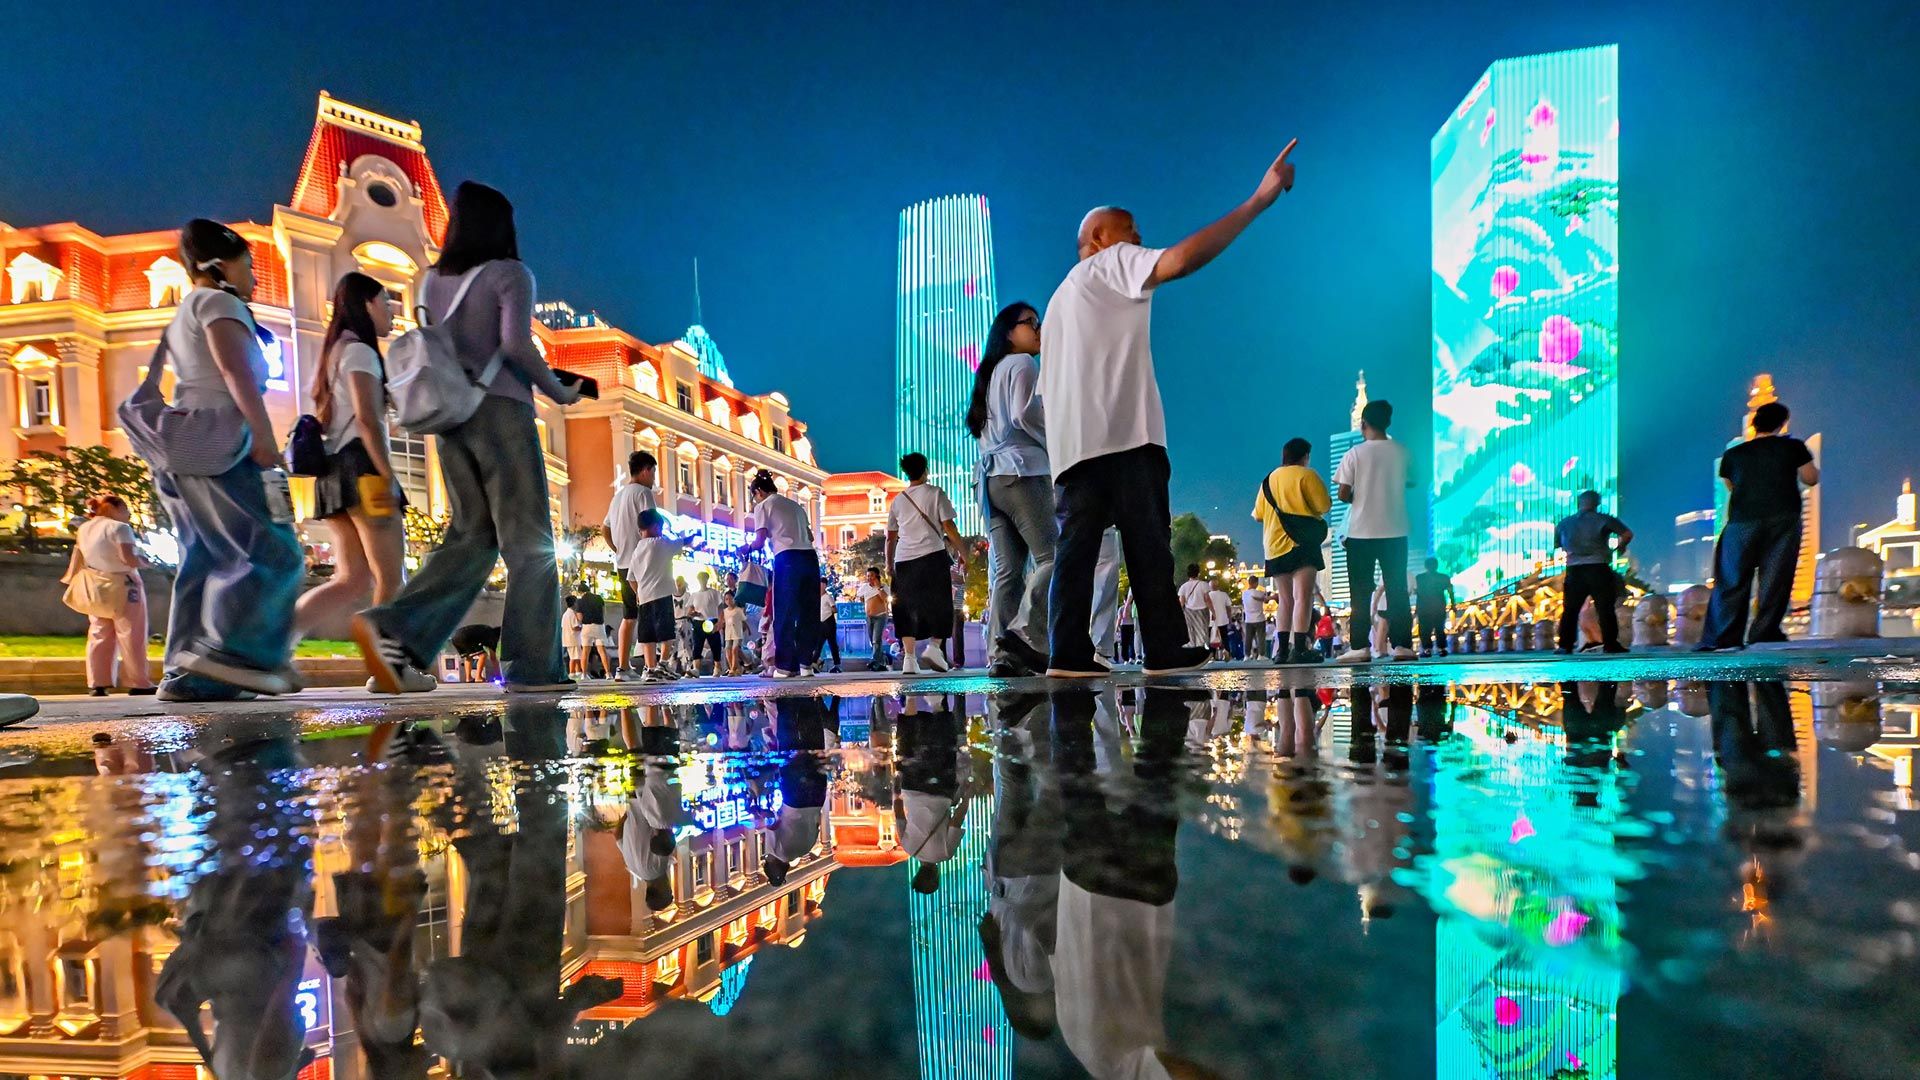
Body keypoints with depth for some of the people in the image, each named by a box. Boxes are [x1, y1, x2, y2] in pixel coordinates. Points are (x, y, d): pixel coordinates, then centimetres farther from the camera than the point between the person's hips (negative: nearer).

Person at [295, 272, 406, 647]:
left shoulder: (333, 353, 25)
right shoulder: (360, 351, -3)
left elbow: (324, 420, 24)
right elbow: (367, 420, -15)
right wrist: (388, 477, -21)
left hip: (333, 469, 9)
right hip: (362, 467, -9)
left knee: (353, 581, 5)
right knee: (391, 578, -6)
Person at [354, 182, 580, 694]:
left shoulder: (432, 281, 17)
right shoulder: (509, 274, -2)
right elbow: (516, 344, -15)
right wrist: (560, 393, -4)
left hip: (451, 418, 7)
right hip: (501, 412, -6)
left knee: (470, 537, 8)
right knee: (528, 540, -3)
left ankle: (394, 628, -9)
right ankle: (533, 666, -3)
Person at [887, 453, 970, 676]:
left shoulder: (898, 500, 15)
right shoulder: (935, 493, 3)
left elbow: (891, 537, 16)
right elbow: (949, 527, -3)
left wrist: (889, 564, 26)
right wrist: (963, 553, 6)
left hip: (903, 560, 4)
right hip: (932, 556, -4)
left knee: (908, 608, 6)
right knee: (941, 606, 6)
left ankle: (909, 657, -2)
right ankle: (934, 647, -12)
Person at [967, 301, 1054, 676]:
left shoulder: (992, 372, 28)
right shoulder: (1022, 364, 2)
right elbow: (1024, 414, -13)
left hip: (992, 476, 8)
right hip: (1022, 471, -8)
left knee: (1005, 571, 0)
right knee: (1052, 556, -11)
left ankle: (1000, 654, -6)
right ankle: (1025, 634, -23)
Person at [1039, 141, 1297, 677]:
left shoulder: (1061, 297, 33)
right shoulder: (1112, 264, 8)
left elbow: (1048, 386, 27)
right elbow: (1179, 260, -14)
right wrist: (1258, 200, -14)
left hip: (1071, 443, 8)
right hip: (1123, 435, -8)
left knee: (1076, 544, 1)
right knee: (1148, 543, -5)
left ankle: (1068, 653, -4)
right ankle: (1165, 650, -2)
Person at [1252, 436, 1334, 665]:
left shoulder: (1269, 479, 17)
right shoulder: (1306, 475, -1)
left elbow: (1258, 514, 17)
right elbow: (1325, 505, -6)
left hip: (1275, 546, 6)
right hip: (1302, 543, -6)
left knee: (1284, 599, 10)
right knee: (1303, 596, -11)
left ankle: (1282, 649, 5)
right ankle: (1299, 649, -19)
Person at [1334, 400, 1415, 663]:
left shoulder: (1355, 453, -8)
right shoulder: (1401, 451, 1)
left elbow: (1343, 494, -8)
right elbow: (1410, 482, 15)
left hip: (1361, 532, -2)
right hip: (1395, 532, 3)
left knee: (1361, 592, 2)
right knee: (1397, 590, 8)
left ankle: (1359, 647, -1)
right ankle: (1402, 644, 5)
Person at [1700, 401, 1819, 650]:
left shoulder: (1733, 454, 10)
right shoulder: (1793, 447, 6)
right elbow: (1810, 479, 11)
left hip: (1742, 520, 1)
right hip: (1783, 519, -1)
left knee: (1732, 579, 1)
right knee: (1775, 577, 1)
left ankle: (1723, 637, -3)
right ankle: (1765, 632, -4)